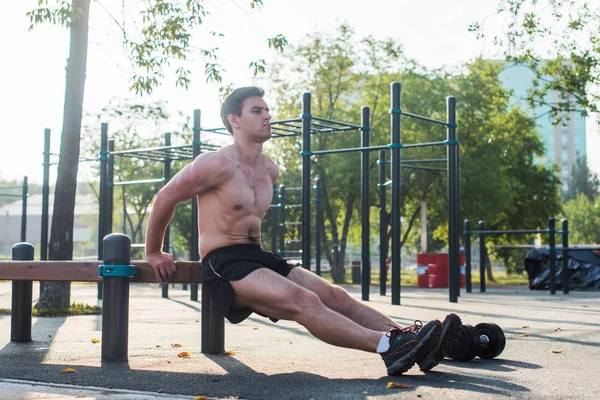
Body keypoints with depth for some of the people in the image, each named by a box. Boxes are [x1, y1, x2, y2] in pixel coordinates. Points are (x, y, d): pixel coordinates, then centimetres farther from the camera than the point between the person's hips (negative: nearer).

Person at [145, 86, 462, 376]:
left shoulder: (269, 170, 14)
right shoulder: (218, 164, -10)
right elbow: (165, 199, -3)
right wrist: (153, 253, 4)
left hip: (258, 257, 8)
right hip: (224, 265, -8)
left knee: (335, 296, -12)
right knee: (304, 301, -30)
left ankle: (409, 341, -25)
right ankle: (388, 346, -45)